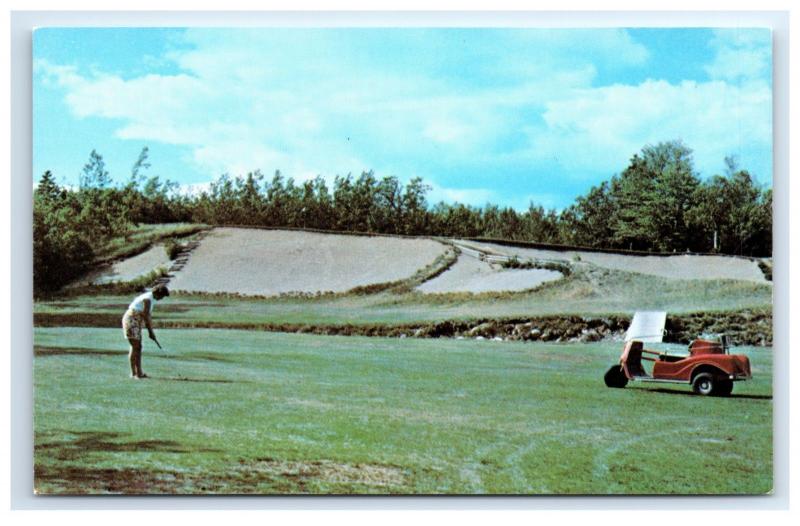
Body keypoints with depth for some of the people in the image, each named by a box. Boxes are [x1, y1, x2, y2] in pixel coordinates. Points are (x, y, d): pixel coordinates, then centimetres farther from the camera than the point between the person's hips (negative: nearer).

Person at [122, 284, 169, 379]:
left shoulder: (151, 299, 14)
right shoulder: (148, 299, -19)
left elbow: (149, 316, 17)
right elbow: (146, 317, -22)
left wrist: (151, 332, 13)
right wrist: (151, 332, -16)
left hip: (135, 323, 10)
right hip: (131, 321, -10)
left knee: (138, 347, 8)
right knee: (135, 347, -11)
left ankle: (139, 372, 9)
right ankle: (133, 373, -9)